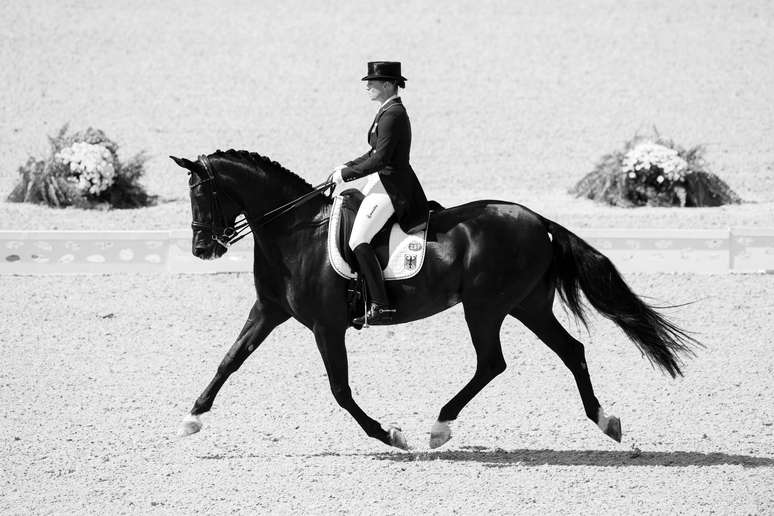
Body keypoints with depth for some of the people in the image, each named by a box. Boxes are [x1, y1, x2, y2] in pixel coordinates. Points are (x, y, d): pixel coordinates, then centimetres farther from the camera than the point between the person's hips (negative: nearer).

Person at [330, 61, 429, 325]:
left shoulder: (392, 115, -18)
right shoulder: (390, 111, 15)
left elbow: (380, 159, -22)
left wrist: (346, 174, -15)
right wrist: (347, 166, 12)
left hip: (390, 187, -11)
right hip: (383, 183, 11)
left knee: (358, 241, -19)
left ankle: (381, 306, -23)